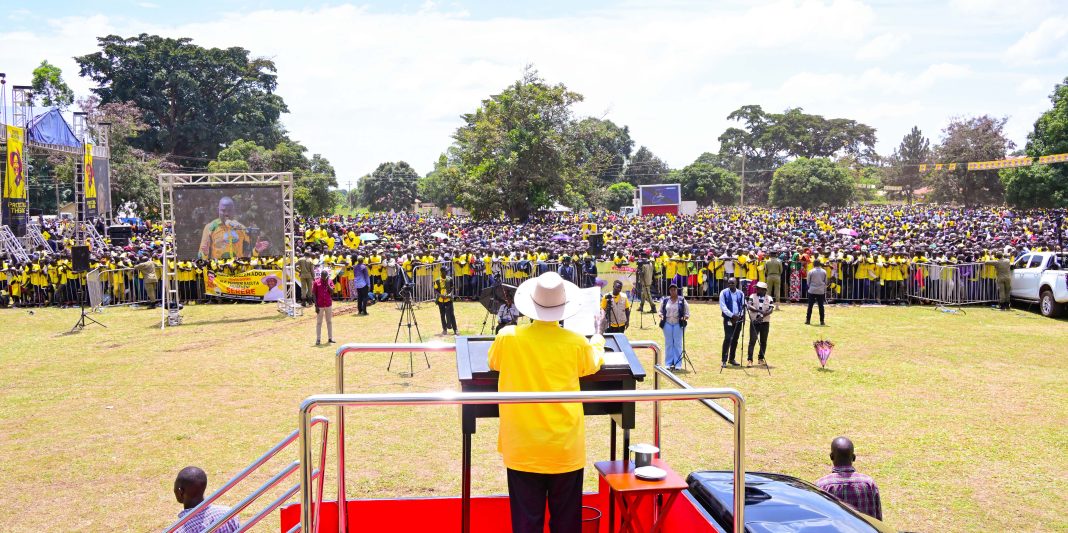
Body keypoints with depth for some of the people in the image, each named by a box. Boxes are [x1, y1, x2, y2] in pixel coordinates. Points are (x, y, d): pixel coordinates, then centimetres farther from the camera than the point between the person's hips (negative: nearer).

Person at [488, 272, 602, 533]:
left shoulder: (508, 337, -9)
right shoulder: (577, 343, -9)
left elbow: (493, 363, 12)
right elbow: (593, 366, 13)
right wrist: (597, 342, 33)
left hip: (523, 450, 0)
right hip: (566, 450, 0)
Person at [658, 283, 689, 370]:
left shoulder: (682, 300, 2)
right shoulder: (665, 300, 7)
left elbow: (687, 313, 5)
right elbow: (660, 311, 15)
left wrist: (685, 317, -15)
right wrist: (661, 315, -6)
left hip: (678, 324, -2)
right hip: (667, 324, 2)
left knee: (678, 344, 0)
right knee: (668, 344, 5)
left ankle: (677, 364, 6)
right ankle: (669, 363, 12)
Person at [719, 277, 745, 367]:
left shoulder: (740, 293, 10)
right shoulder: (724, 293, -1)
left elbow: (743, 305, 10)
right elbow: (723, 306, -7)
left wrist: (742, 316, -7)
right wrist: (732, 315, -16)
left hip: (738, 319, 4)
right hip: (728, 319, -4)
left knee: (735, 339, 8)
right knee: (728, 338, -12)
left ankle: (732, 358, 19)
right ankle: (724, 360, -10)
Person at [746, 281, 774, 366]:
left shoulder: (769, 298, 4)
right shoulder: (752, 296, 3)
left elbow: (771, 310, -8)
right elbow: (749, 306, -12)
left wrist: (762, 316, -22)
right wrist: (759, 310, -25)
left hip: (765, 322, 2)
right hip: (754, 322, -2)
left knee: (764, 341, 7)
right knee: (752, 340, -7)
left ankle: (761, 359, 19)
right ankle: (749, 359, -7)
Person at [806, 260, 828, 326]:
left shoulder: (811, 271, -5)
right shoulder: (824, 272, 2)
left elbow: (808, 282, 1)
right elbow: (825, 282, 7)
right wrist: (825, 290, 17)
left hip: (812, 291, -1)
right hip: (821, 291, 1)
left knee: (810, 305, 4)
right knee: (821, 306, 4)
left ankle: (808, 320, 4)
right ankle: (822, 321, 3)